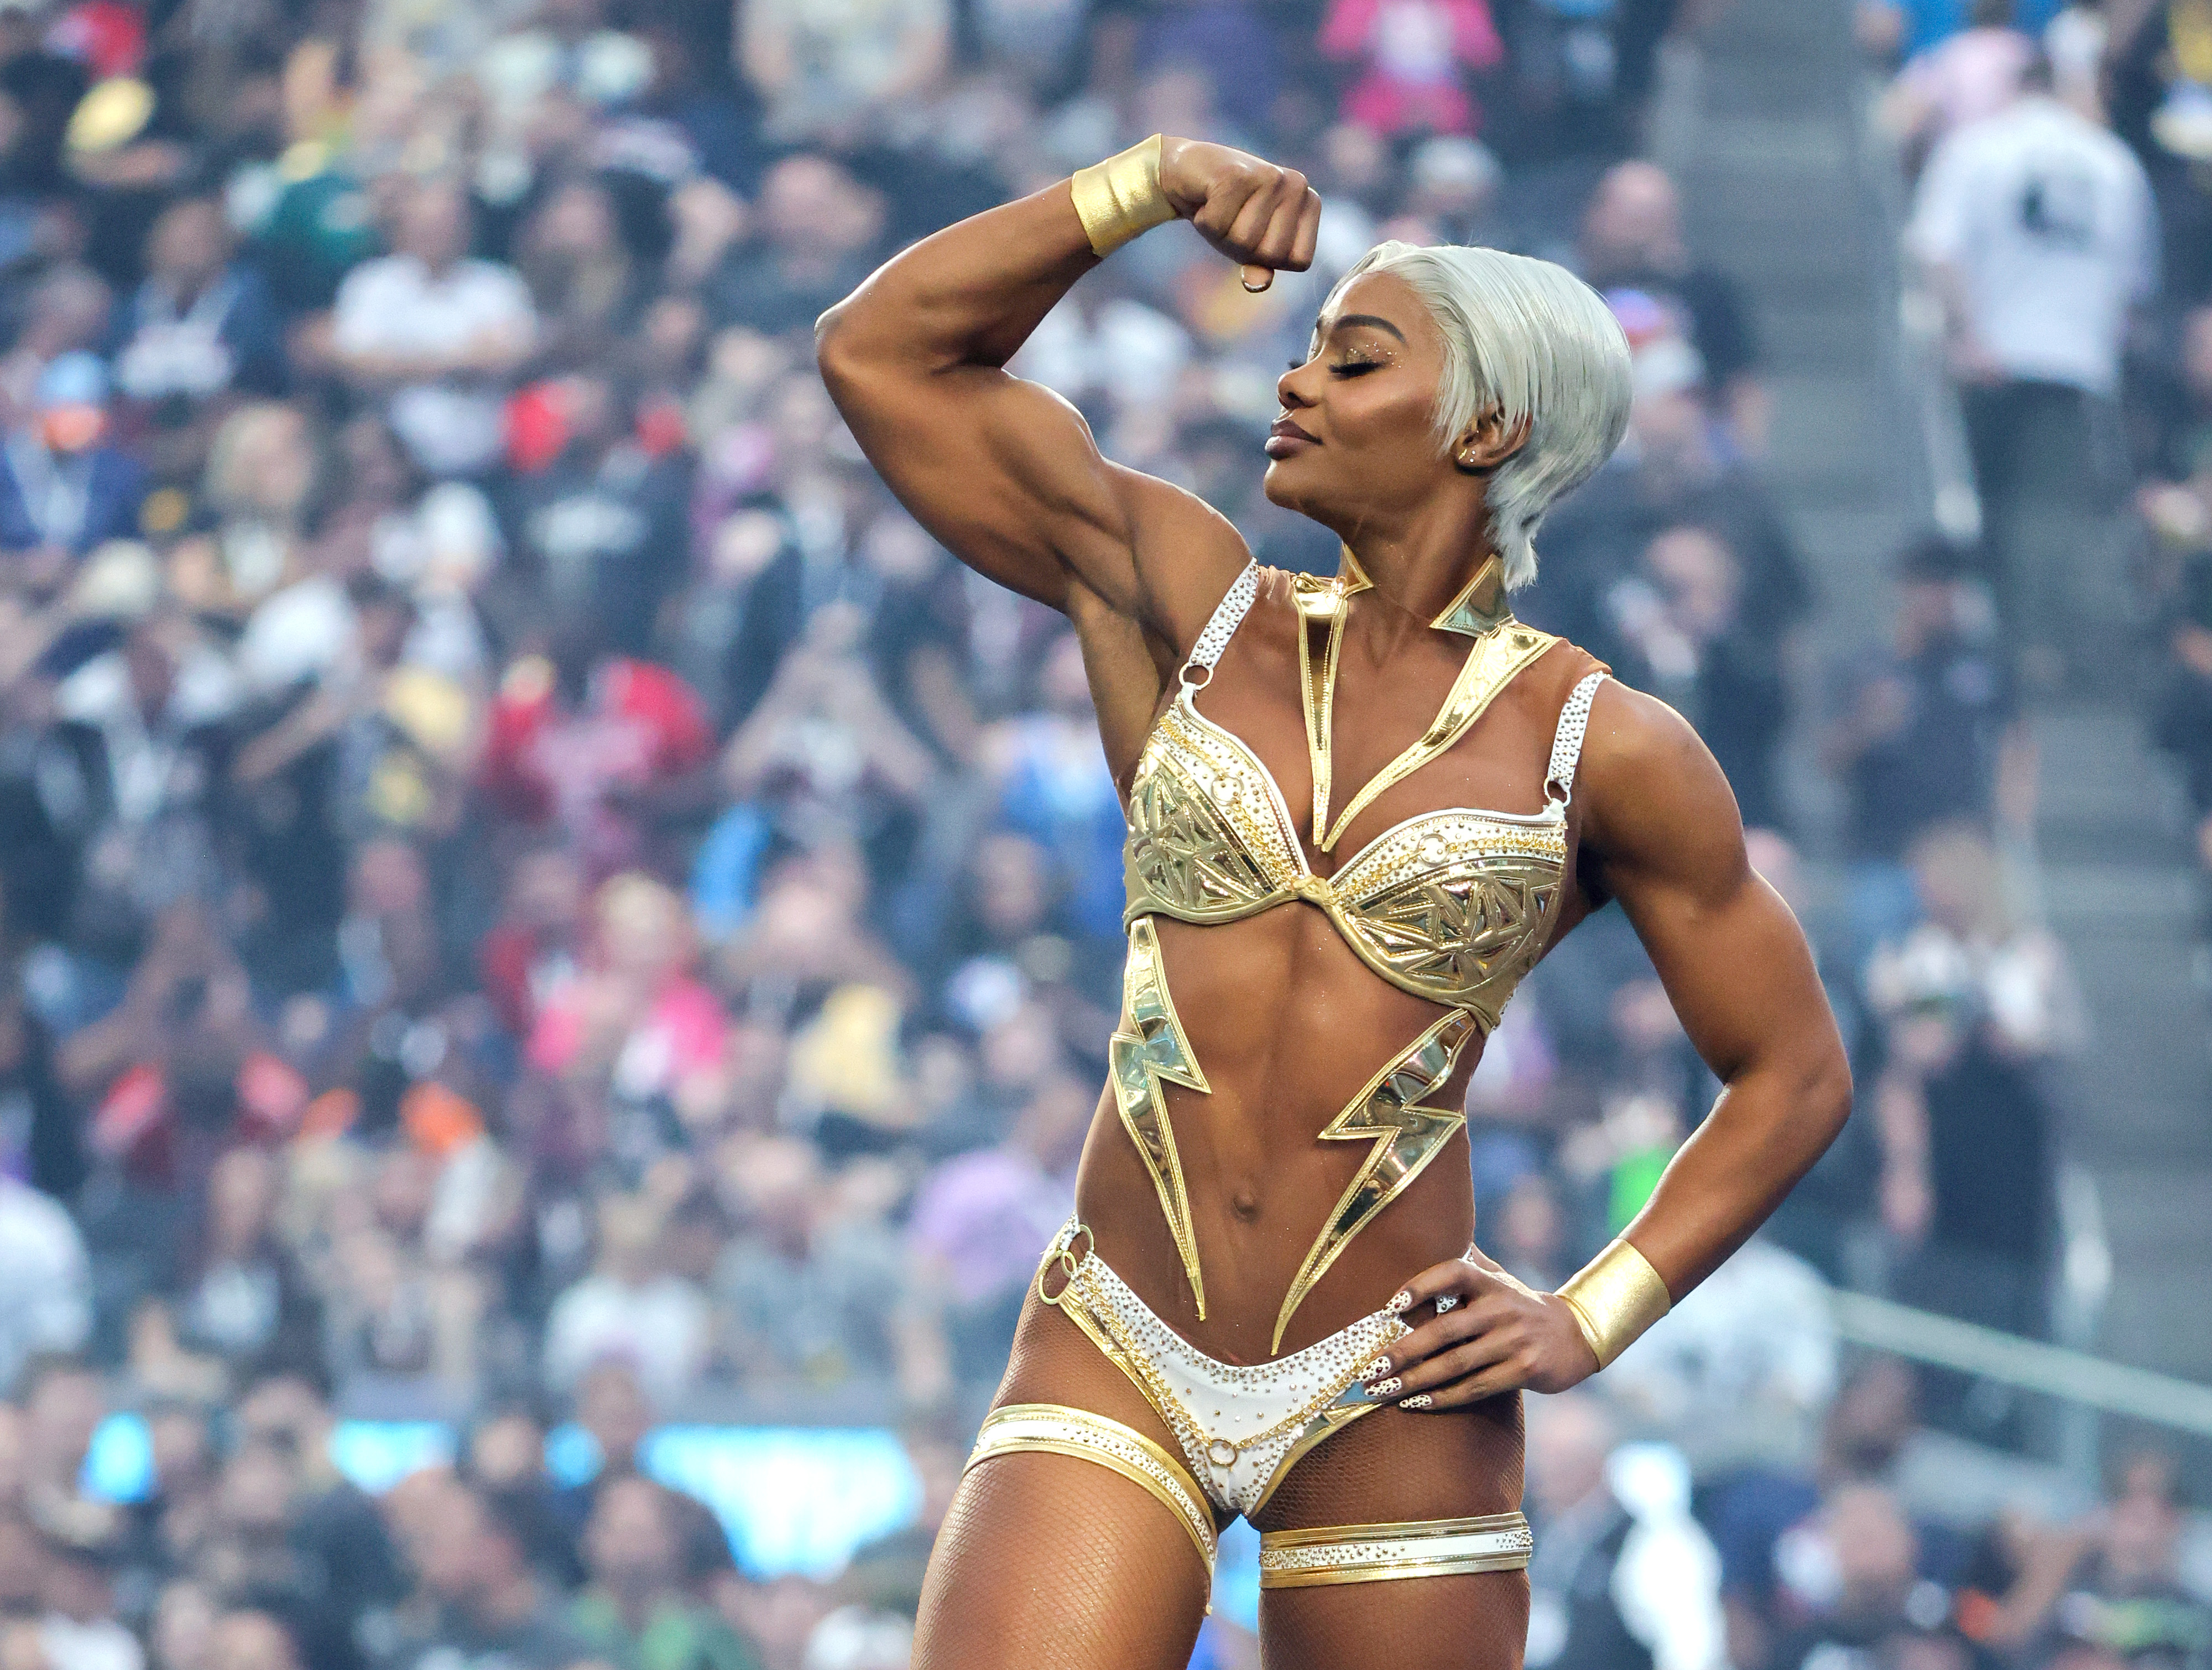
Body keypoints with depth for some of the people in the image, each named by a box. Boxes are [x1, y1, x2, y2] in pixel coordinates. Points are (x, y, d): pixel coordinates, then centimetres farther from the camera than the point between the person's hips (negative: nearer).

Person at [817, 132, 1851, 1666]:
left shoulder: (1603, 749, 1)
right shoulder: (1185, 605, 8)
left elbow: (1793, 1072, 9)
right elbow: (881, 354, 7)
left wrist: (1589, 1321, 1)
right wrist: (1154, 182, 1)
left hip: (1394, 1401, -1)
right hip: (1116, 1365, 1)